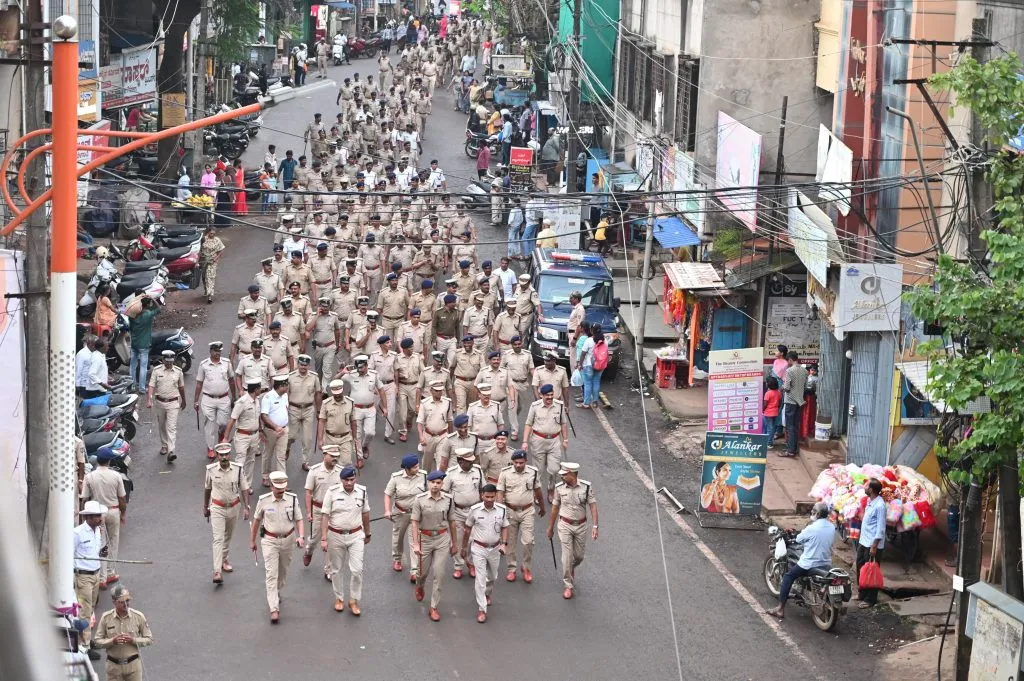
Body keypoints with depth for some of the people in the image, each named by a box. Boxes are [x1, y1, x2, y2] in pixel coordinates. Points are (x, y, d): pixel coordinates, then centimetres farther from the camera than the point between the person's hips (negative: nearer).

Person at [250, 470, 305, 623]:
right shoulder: (264, 500, -10)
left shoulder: (293, 499, -7)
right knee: (271, 575, -10)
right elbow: (256, 520, 2)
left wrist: (301, 536, -20)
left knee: (282, 572, 19)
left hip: (287, 540, 3)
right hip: (270, 541, -3)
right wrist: (252, 540, 9)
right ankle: (274, 609, -13)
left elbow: (299, 520, -3)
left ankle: (276, 594, 46)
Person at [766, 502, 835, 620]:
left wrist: (803, 532, 15)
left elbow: (799, 539, -6)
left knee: (788, 577, 9)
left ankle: (780, 609, 2)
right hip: (827, 564, 7)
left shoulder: (812, 528, -19)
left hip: (809, 564, -7)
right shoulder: (832, 527, 0)